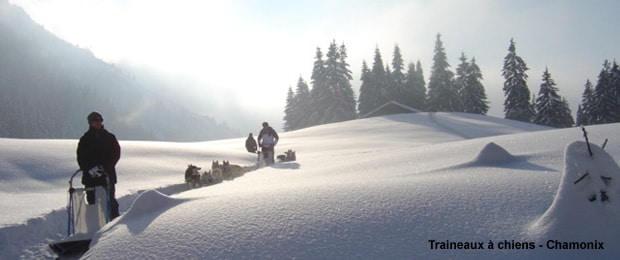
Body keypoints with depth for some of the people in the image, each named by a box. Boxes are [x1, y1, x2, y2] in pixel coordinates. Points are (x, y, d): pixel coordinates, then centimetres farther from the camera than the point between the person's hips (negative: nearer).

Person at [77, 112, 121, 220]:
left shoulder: (109, 137, 8)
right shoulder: (85, 139, 9)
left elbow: (116, 154, 2)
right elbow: (80, 157, 2)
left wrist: (105, 166, -12)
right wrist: (89, 169, -15)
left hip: (107, 175, -1)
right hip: (90, 176, 1)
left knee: (110, 201, -5)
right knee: (92, 200, 1)